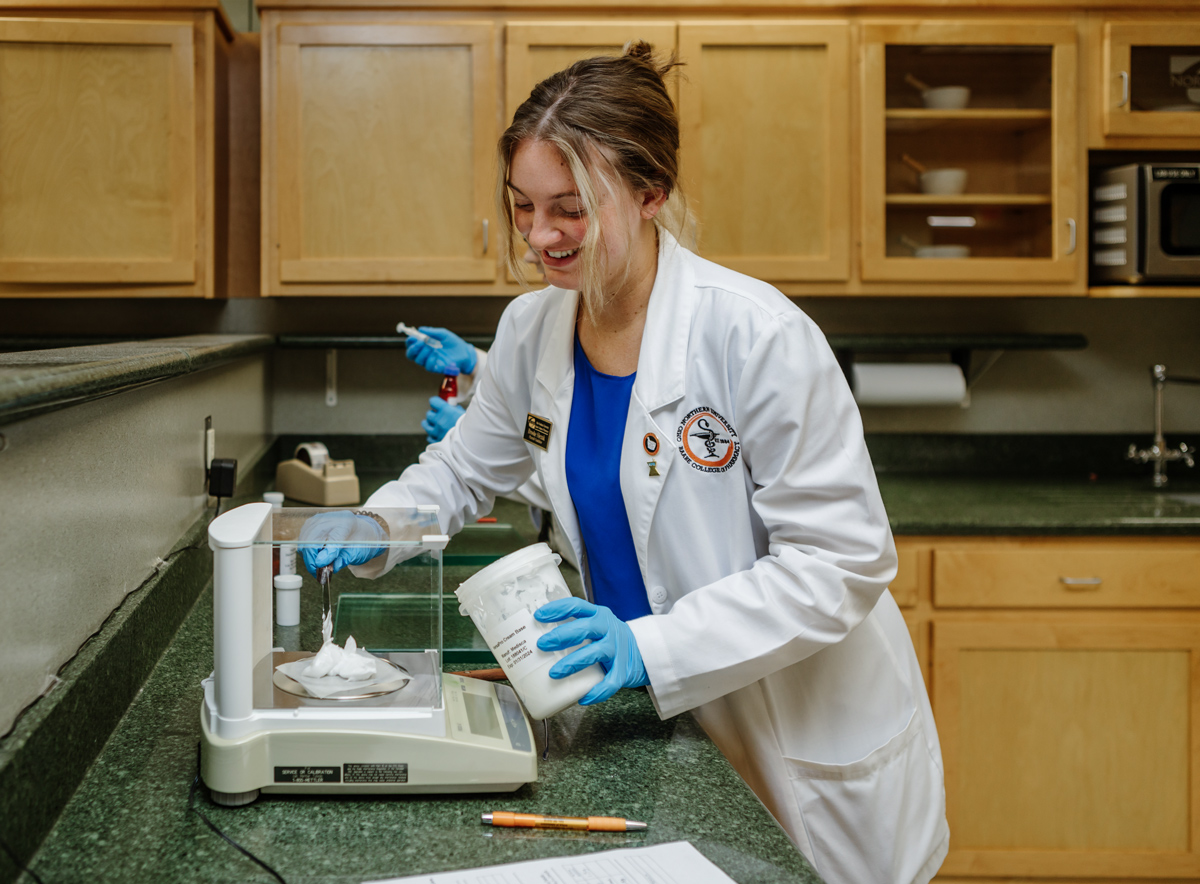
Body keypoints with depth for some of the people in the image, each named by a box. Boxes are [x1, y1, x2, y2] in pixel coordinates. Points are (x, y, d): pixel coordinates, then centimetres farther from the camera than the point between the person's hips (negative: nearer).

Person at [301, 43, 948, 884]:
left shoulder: (755, 334, -24)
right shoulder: (532, 331, -5)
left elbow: (842, 562, -22)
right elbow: (466, 468, 13)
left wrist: (654, 647, -30)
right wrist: (374, 530, -6)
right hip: (660, 722, 5)